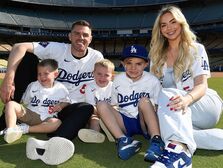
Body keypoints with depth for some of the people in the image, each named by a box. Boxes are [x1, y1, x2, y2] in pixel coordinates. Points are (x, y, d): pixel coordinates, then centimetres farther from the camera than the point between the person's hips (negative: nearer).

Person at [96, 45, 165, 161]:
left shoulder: (153, 81, -2)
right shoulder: (118, 80, 3)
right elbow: (114, 106, 9)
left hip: (144, 123, -2)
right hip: (124, 122, 2)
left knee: (144, 101, -29)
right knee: (101, 105, -20)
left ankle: (156, 141, -36)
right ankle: (123, 140, -33)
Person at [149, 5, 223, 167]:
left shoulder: (196, 49, 1)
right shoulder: (158, 56, 12)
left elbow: (202, 85, -13)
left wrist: (187, 99, -36)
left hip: (205, 104, -3)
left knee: (167, 94, -34)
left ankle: (178, 149, -52)